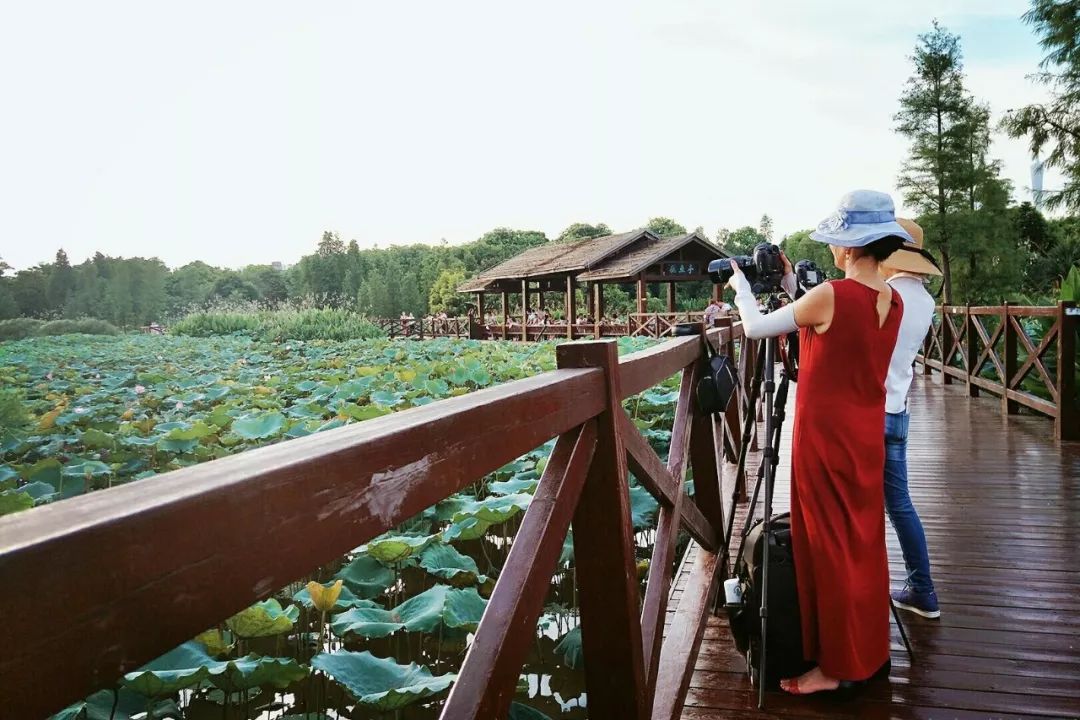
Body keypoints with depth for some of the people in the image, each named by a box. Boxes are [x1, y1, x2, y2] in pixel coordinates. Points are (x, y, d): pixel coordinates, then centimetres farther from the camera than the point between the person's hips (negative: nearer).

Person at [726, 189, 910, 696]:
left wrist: (741, 285, 10)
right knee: (865, 544, 17)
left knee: (830, 549, 3)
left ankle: (839, 665, 15)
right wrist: (791, 290, 16)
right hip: (867, 438, 7)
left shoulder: (831, 295, -18)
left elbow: (754, 328, -8)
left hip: (825, 437, -7)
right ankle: (872, 652, 31)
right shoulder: (893, 302, 4)